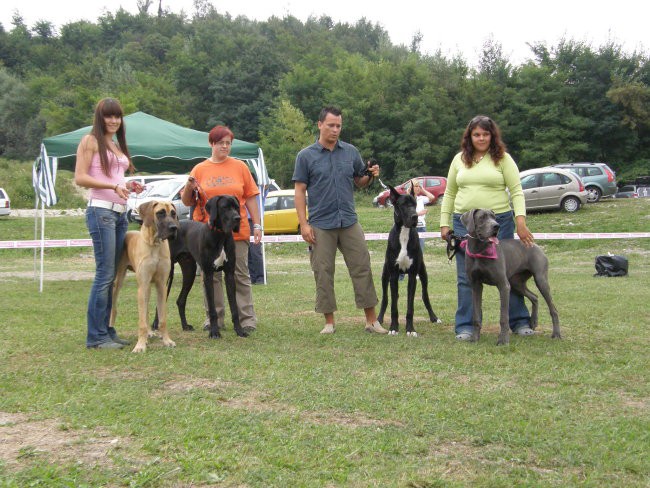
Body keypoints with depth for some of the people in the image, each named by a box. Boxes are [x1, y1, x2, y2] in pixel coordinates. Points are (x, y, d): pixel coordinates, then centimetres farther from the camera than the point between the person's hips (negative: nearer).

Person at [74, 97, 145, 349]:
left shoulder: (118, 145, 20)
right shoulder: (90, 141, -2)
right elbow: (80, 178, -11)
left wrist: (129, 186, 7)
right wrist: (113, 186, -20)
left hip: (120, 213, 8)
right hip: (101, 211, -8)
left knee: (111, 276, 8)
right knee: (105, 274, -10)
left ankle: (106, 330, 14)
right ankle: (96, 336, -6)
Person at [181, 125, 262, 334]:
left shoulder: (240, 167, 9)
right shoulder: (199, 169, 9)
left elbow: (250, 197, 9)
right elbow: (187, 202, 11)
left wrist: (257, 225, 2)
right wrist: (189, 187, -10)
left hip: (237, 231, -1)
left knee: (240, 275, 1)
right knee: (211, 276, 5)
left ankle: (247, 319, 4)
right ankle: (214, 318, 14)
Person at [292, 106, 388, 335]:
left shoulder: (350, 152, 8)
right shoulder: (306, 156, -1)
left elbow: (359, 182, 17)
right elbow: (300, 191, -2)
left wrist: (370, 176, -6)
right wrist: (304, 224, -9)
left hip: (349, 222, 3)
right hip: (321, 225, -2)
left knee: (362, 269, 1)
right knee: (323, 274, 3)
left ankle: (371, 320, 8)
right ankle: (329, 322, 13)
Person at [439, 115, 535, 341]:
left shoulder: (503, 159, 1)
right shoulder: (459, 159, 11)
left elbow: (516, 191, -4)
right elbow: (449, 194, 14)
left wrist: (520, 221, -15)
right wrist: (444, 223, 8)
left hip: (499, 222, -2)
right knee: (467, 278, 2)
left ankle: (520, 322, 16)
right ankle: (466, 327, 7)